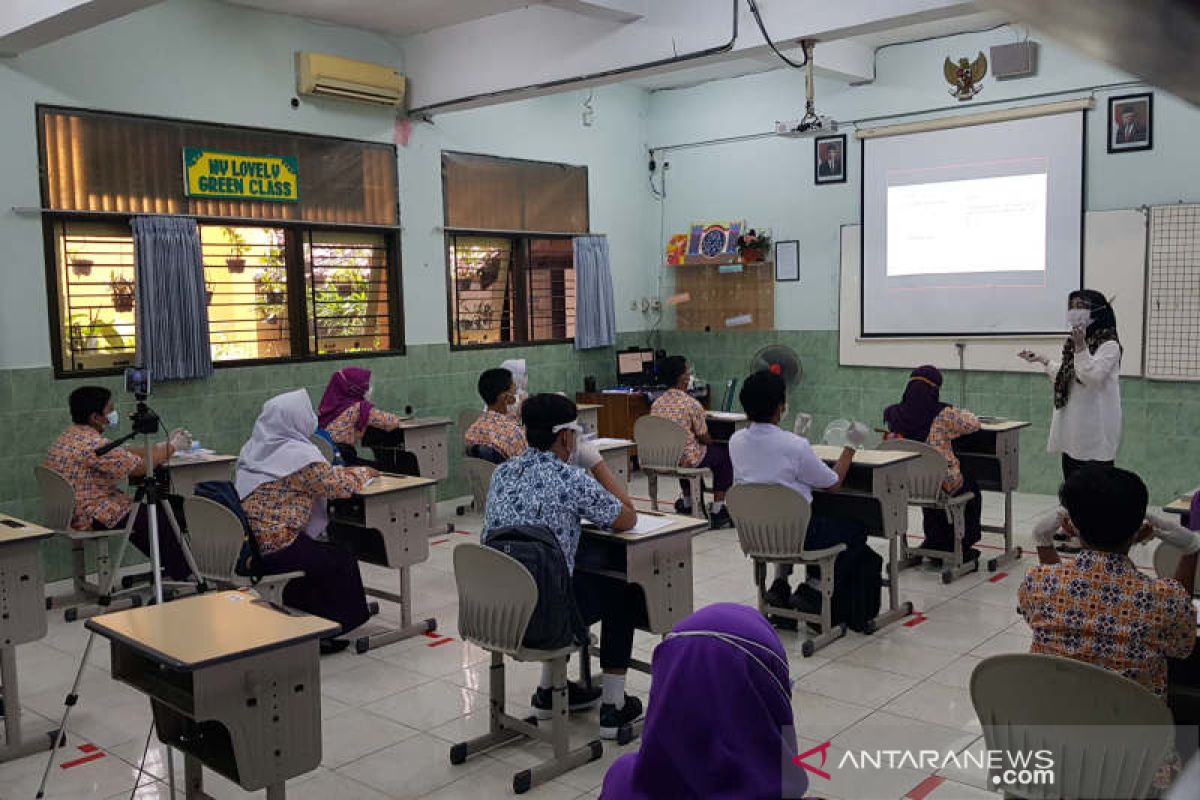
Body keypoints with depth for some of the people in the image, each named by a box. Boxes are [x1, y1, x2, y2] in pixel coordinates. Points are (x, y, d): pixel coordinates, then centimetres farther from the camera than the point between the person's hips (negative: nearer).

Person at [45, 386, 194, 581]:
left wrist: (166, 444, 11)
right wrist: (170, 448, -6)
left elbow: (123, 453, 15)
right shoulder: (91, 444, -23)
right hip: (95, 517, -11)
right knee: (165, 525, -9)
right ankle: (182, 578, 6)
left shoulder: (72, 435, 11)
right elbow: (139, 467, -21)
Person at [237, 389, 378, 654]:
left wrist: (347, 472, 18)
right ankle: (329, 630, 19)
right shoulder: (299, 454, -16)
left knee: (317, 550, 30)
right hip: (274, 550, -8)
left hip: (245, 547, 8)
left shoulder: (254, 447, 10)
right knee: (343, 560, 11)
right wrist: (364, 472, 6)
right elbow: (340, 486, -13)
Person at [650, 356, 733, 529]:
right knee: (725, 453, 16)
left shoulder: (656, 404, 0)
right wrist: (711, 441, 14)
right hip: (687, 459, -6)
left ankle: (687, 503, 46)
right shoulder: (692, 404, -18)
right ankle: (717, 511, 16)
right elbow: (704, 438, -11)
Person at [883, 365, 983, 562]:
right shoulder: (943, 415, -19)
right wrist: (960, 413, 13)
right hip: (944, 484, -4)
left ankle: (935, 543, 45)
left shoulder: (893, 414, -7)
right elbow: (973, 424, -7)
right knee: (971, 489, 30)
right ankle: (962, 548, 37)